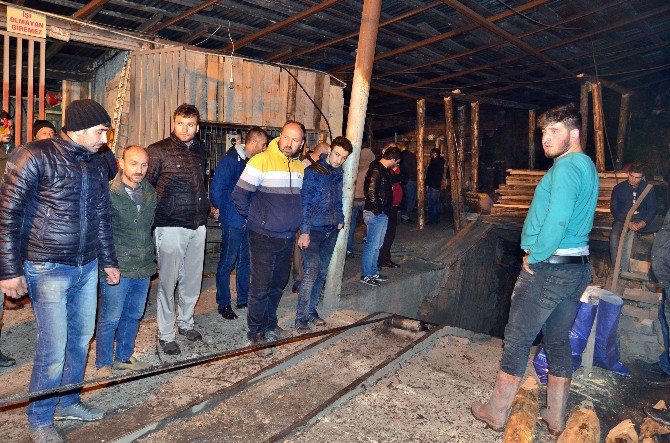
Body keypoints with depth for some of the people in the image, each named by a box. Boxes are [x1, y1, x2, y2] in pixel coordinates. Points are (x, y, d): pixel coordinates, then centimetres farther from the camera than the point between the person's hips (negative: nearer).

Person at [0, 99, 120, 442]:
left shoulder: (95, 164, 9)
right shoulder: (35, 157, -11)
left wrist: (109, 260, 20)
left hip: (87, 268, 6)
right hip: (47, 269, -6)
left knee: (81, 339, 14)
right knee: (53, 349, -1)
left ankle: (68, 402, 35)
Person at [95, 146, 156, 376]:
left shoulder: (150, 192, 6)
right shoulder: (108, 193, -13)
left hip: (144, 267, 6)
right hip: (117, 268, -6)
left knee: (133, 315, 18)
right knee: (110, 319, 5)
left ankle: (124, 357, 36)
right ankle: (103, 364, 24)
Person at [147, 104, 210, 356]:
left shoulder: (199, 152, 12)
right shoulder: (158, 151, -5)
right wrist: (158, 213, -5)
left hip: (197, 226, 6)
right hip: (170, 227, -5)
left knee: (193, 279, 14)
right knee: (168, 281, 2)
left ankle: (185, 322, 32)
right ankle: (165, 334, 16)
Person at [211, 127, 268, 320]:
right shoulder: (230, 161, -12)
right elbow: (216, 190, -14)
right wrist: (222, 210, -2)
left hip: (251, 222, 7)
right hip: (233, 222, -7)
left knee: (246, 261, 15)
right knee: (227, 263, 3)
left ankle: (243, 299, 28)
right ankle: (223, 304, 14)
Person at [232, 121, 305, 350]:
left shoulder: (300, 166, 7)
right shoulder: (261, 161, -14)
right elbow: (239, 195, -12)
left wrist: (295, 223, 14)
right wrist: (255, 217, -2)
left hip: (287, 237, 6)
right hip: (263, 237, -6)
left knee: (278, 284, 17)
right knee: (261, 286, 0)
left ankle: (269, 324, 34)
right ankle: (255, 331, 17)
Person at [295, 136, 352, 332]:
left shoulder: (338, 174, 12)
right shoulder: (313, 171, -9)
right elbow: (305, 202, -13)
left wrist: (340, 220, 12)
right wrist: (304, 231, -17)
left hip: (331, 231, 7)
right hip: (313, 230, -7)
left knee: (322, 272, 10)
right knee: (312, 270, -13)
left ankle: (311, 310, 22)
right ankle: (301, 317, -4)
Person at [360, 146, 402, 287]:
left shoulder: (383, 170, 13)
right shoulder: (376, 171, -18)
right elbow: (371, 192, -24)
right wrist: (377, 210, -17)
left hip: (382, 213, 10)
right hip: (375, 214, -10)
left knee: (376, 245, 17)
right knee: (372, 245, -2)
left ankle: (373, 272, 28)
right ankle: (365, 275, 8)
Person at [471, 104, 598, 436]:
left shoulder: (566, 166, -16)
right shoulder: (587, 166, 15)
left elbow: (557, 220, -29)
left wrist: (535, 257, -16)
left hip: (547, 268, -10)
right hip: (578, 267, 10)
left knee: (517, 340, 1)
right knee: (559, 340, 16)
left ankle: (496, 413, 13)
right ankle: (555, 417, 27)